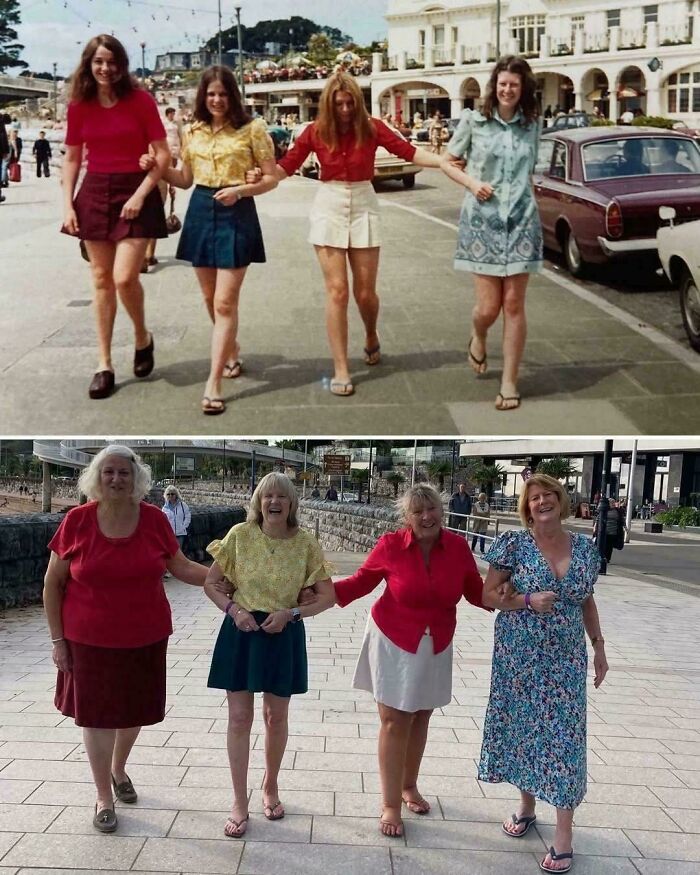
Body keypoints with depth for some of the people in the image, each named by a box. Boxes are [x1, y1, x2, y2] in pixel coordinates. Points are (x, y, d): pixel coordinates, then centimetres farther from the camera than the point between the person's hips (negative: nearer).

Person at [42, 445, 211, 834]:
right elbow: (53, 584, -3)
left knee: (134, 710, 17)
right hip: (91, 640, -2)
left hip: (144, 638, 2)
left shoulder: (154, 519, -7)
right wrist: (57, 639, -4)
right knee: (96, 715, 8)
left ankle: (119, 768, 48)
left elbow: (182, 568, 4)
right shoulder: (77, 520, -11)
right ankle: (104, 797, 28)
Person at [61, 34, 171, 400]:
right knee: (101, 280, 5)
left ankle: (142, 338, 16)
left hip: (135, 192, -4)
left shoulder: (140, 100, -6)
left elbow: (163, 155, -7)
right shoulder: (79, 105, 4)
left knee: (124, 278, -14)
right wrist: (67, 204, 0)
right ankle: (104, 365, 12)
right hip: (94, 194, 4)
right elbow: (71, 159, 10)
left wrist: (140, 195, -16)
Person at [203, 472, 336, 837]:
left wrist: (291, 613, -15)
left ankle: (270, 787, 37)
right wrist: (233, 609, -15)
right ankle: (239, 804, 14)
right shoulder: (240, 535, -7)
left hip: (284, 634, 0)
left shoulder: (306, 543, -8)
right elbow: (209, 582, 0)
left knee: (276, 717, 13)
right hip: (241, 630, 0)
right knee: (239, 717, 2)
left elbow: (328, 596, -2)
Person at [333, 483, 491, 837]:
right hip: (393, 642, -3)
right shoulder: (390, 545, -17)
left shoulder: (457, 546, -10)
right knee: (394, 722, 0)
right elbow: (361, 581, -6)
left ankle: (409, 786, 39)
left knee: (420, 717, 18)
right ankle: (390, 805, 12)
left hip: (436, 646, 3)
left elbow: (476, 591, -2)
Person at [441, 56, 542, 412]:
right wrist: (472, 183, -8)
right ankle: (477, 339, 35)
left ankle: (510, 382, 7)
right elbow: (448, 162, 7)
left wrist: (522, 193, 6)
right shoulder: (473, 121, 0)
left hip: (521, 220, 2)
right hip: (482, 219, -2)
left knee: (513, 304, -1)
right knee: (488, 306, -3)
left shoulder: (533, 126, 8)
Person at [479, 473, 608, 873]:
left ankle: (564, 832, 8)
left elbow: (587, 601, 13)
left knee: (564, 734, 0)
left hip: (565, 658, 2)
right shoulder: (513, 543, -7)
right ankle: (527, 806, 31)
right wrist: (528, 601, -19)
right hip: (520, 656, -1)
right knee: (523, 726, 9)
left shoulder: (585, 547, 3)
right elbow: (489, 595, -4)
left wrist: (599, 646, 9)